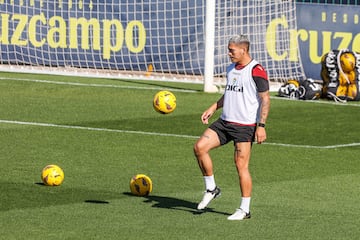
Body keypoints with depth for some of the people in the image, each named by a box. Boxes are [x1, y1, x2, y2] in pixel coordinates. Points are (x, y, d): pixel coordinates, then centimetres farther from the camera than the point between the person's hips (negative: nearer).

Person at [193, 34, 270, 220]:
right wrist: (213, 108, 15)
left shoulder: (256, 71, -11)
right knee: (199, 147, -7)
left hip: (245, 126, -8)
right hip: (224, 122, 8)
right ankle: (211, 189, 7)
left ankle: (244, 210, 4)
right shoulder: (231, 69, 14)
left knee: (241, 166, -6)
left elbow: (265, 99, -13)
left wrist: (261, 125, -19)